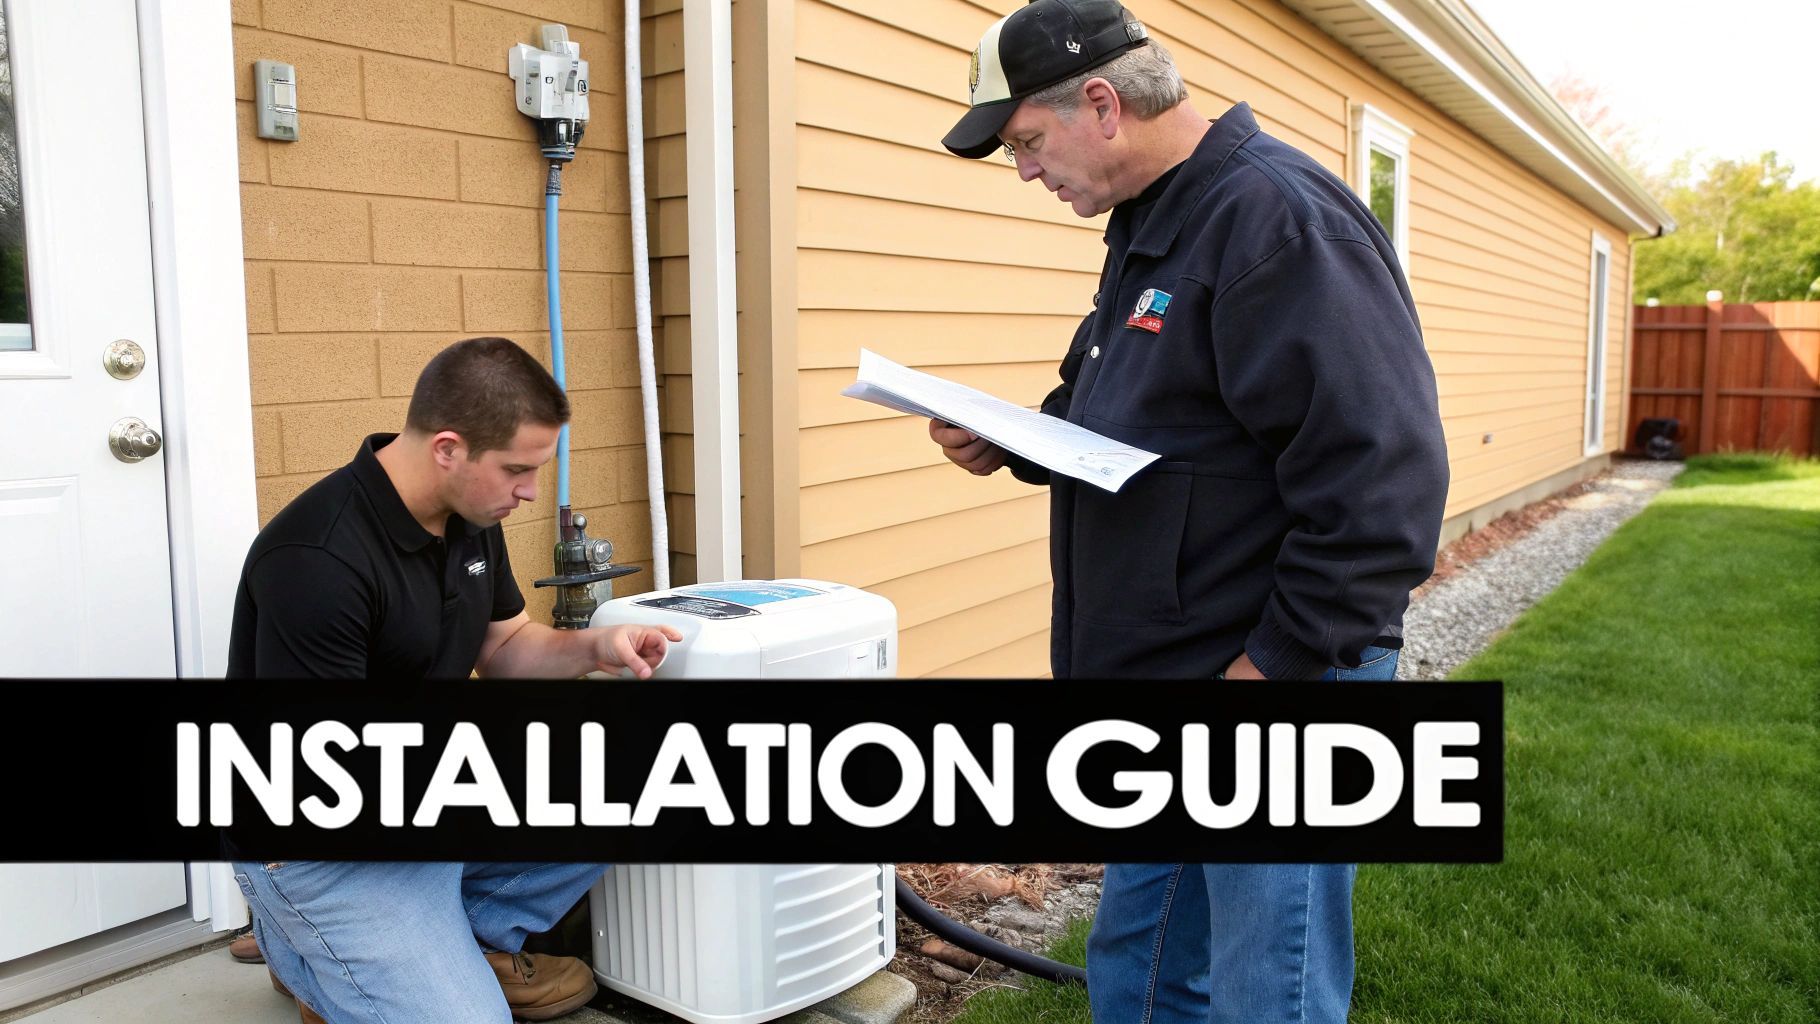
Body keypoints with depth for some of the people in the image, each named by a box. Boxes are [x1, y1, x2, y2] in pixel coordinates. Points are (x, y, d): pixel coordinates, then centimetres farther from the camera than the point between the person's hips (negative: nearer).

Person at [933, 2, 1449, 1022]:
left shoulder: (1278, 219, -18)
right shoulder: (1150, 226, 13)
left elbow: (1379, 482, -24)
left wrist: (1276, 664, -21)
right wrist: (1013, 446, 5)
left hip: (1277, 678, -9)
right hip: (1160, 676, 10)